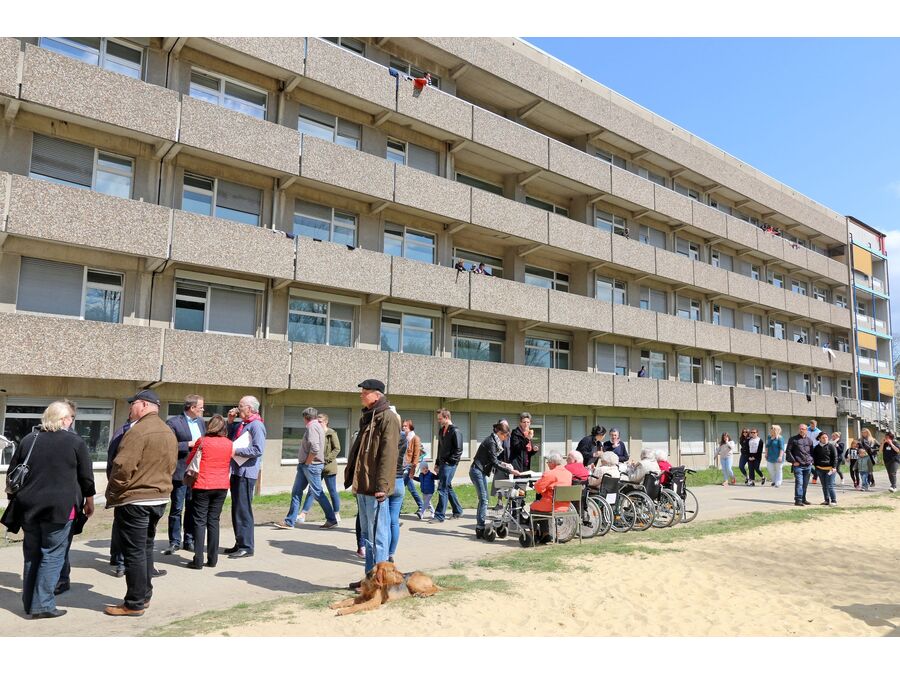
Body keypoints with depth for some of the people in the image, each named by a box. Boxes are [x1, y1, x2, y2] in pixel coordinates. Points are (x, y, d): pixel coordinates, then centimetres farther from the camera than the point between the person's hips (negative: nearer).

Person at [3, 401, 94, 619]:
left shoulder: (28, 439, 10)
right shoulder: (75, 441, -4)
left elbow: (12, 473, 15)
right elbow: (86, 477, -1)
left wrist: (16, 501, 26)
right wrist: (89, 502, 13)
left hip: (29, 506, 5)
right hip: (59, 507, -5)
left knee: (32, 555, 15)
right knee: (52, 555, 2)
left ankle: (29, 603, 22)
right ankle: (42, 605, 1)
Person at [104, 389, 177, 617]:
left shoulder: (138, 431, -18)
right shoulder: (169, 433, 10)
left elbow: (122, 468, -21)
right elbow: (171, 467, 13)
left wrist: (112, 496, -7)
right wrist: (158, 487, 15)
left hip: (134, 501, -8)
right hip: (159, 499, 8)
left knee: (134, 552, 0)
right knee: (146, 547, 19)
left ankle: (134, 604, 8)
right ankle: (145, 595, 29)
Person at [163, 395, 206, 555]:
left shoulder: (201, 421, 12)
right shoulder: (173, 423, -9)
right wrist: (189, 444, -18)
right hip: (180, 472, -6)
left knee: (192, 508, 12)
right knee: (176, 508, 3)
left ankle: (189, 540, 22)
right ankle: (174, 542, 14)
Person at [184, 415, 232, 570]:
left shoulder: (202, 441, -7)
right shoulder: (229, 444, 1)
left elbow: (189, 462, 5)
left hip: (202, 486, -3)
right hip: (222, 486, 3)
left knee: (199, 521, 2)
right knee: (213, 521, 11)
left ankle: (198, 560, 0)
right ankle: (212, 559, 12)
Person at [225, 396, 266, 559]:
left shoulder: (256, 425, -14)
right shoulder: (241, 424, 14)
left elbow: (258, 450, -22)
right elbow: (229, 437, 25)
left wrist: (236, 450, -16)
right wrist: (230, 421, 12)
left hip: (246, 473, -10)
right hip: (236, 471, 10)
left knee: (243, 510, -5)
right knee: (236, 509, 15)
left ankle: (246, 547, 1)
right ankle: (239, 544, 25)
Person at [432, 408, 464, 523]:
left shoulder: (455, 431, -11)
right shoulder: (441, 431, 14)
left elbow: (458, 450, -14)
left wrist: (449, 461, -14)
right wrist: (437, 463, 18)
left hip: (449, 465, -9)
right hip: (442, 464, 9)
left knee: (442, 489, -8)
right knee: (448, 488, 14)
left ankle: (439, 516, -3)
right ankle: (457, 511, 27)